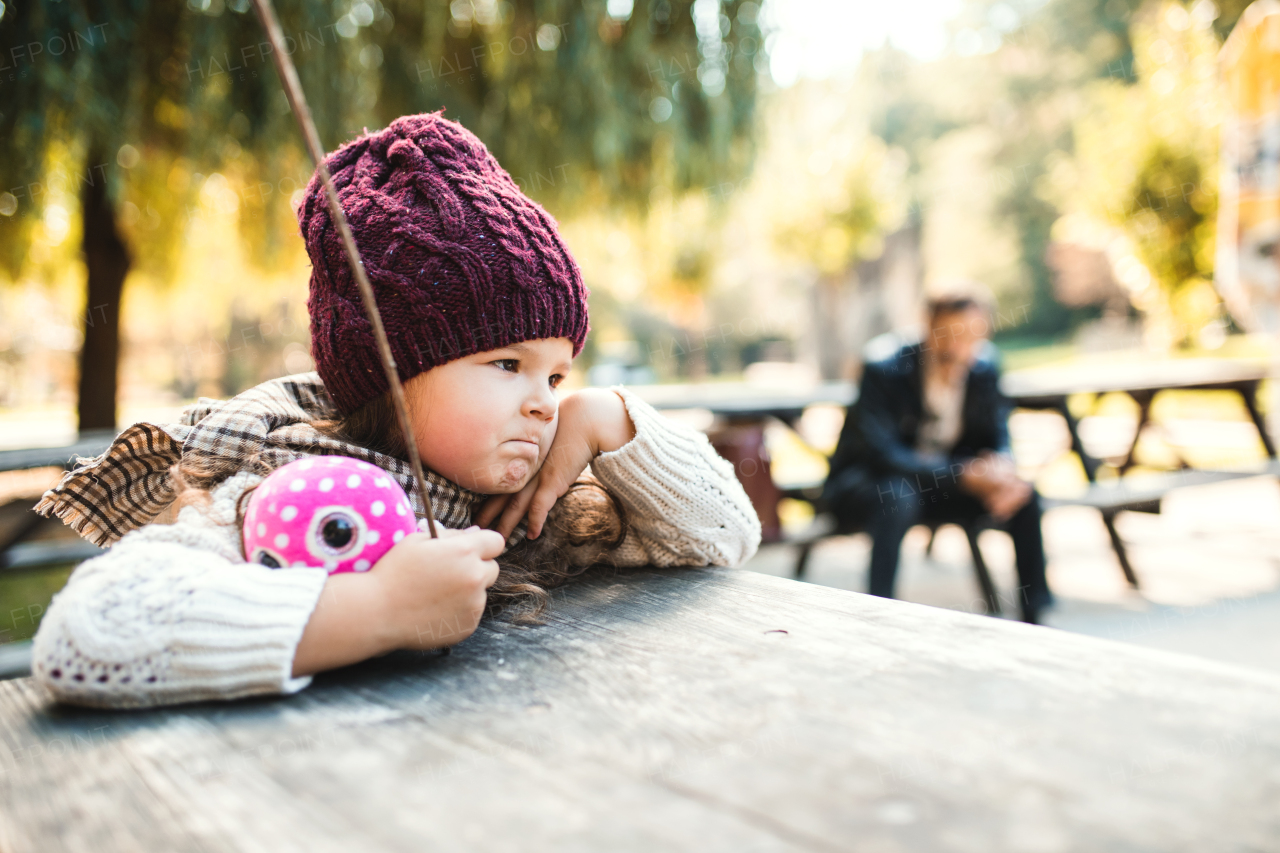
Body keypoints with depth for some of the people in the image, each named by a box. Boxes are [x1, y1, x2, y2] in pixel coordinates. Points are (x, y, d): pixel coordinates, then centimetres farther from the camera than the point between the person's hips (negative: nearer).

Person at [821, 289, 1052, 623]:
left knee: (1024, 494, -11)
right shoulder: (884, 373, -23)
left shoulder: (984, 373, -5)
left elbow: (998, 439, 1)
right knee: (898, 496, -39)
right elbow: (882, 454, -31)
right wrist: (964, 475, -40)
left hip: (940, 483, 6)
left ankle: (1037, 617, -1)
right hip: (864, 482, -5)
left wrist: (1003, 469, -26)